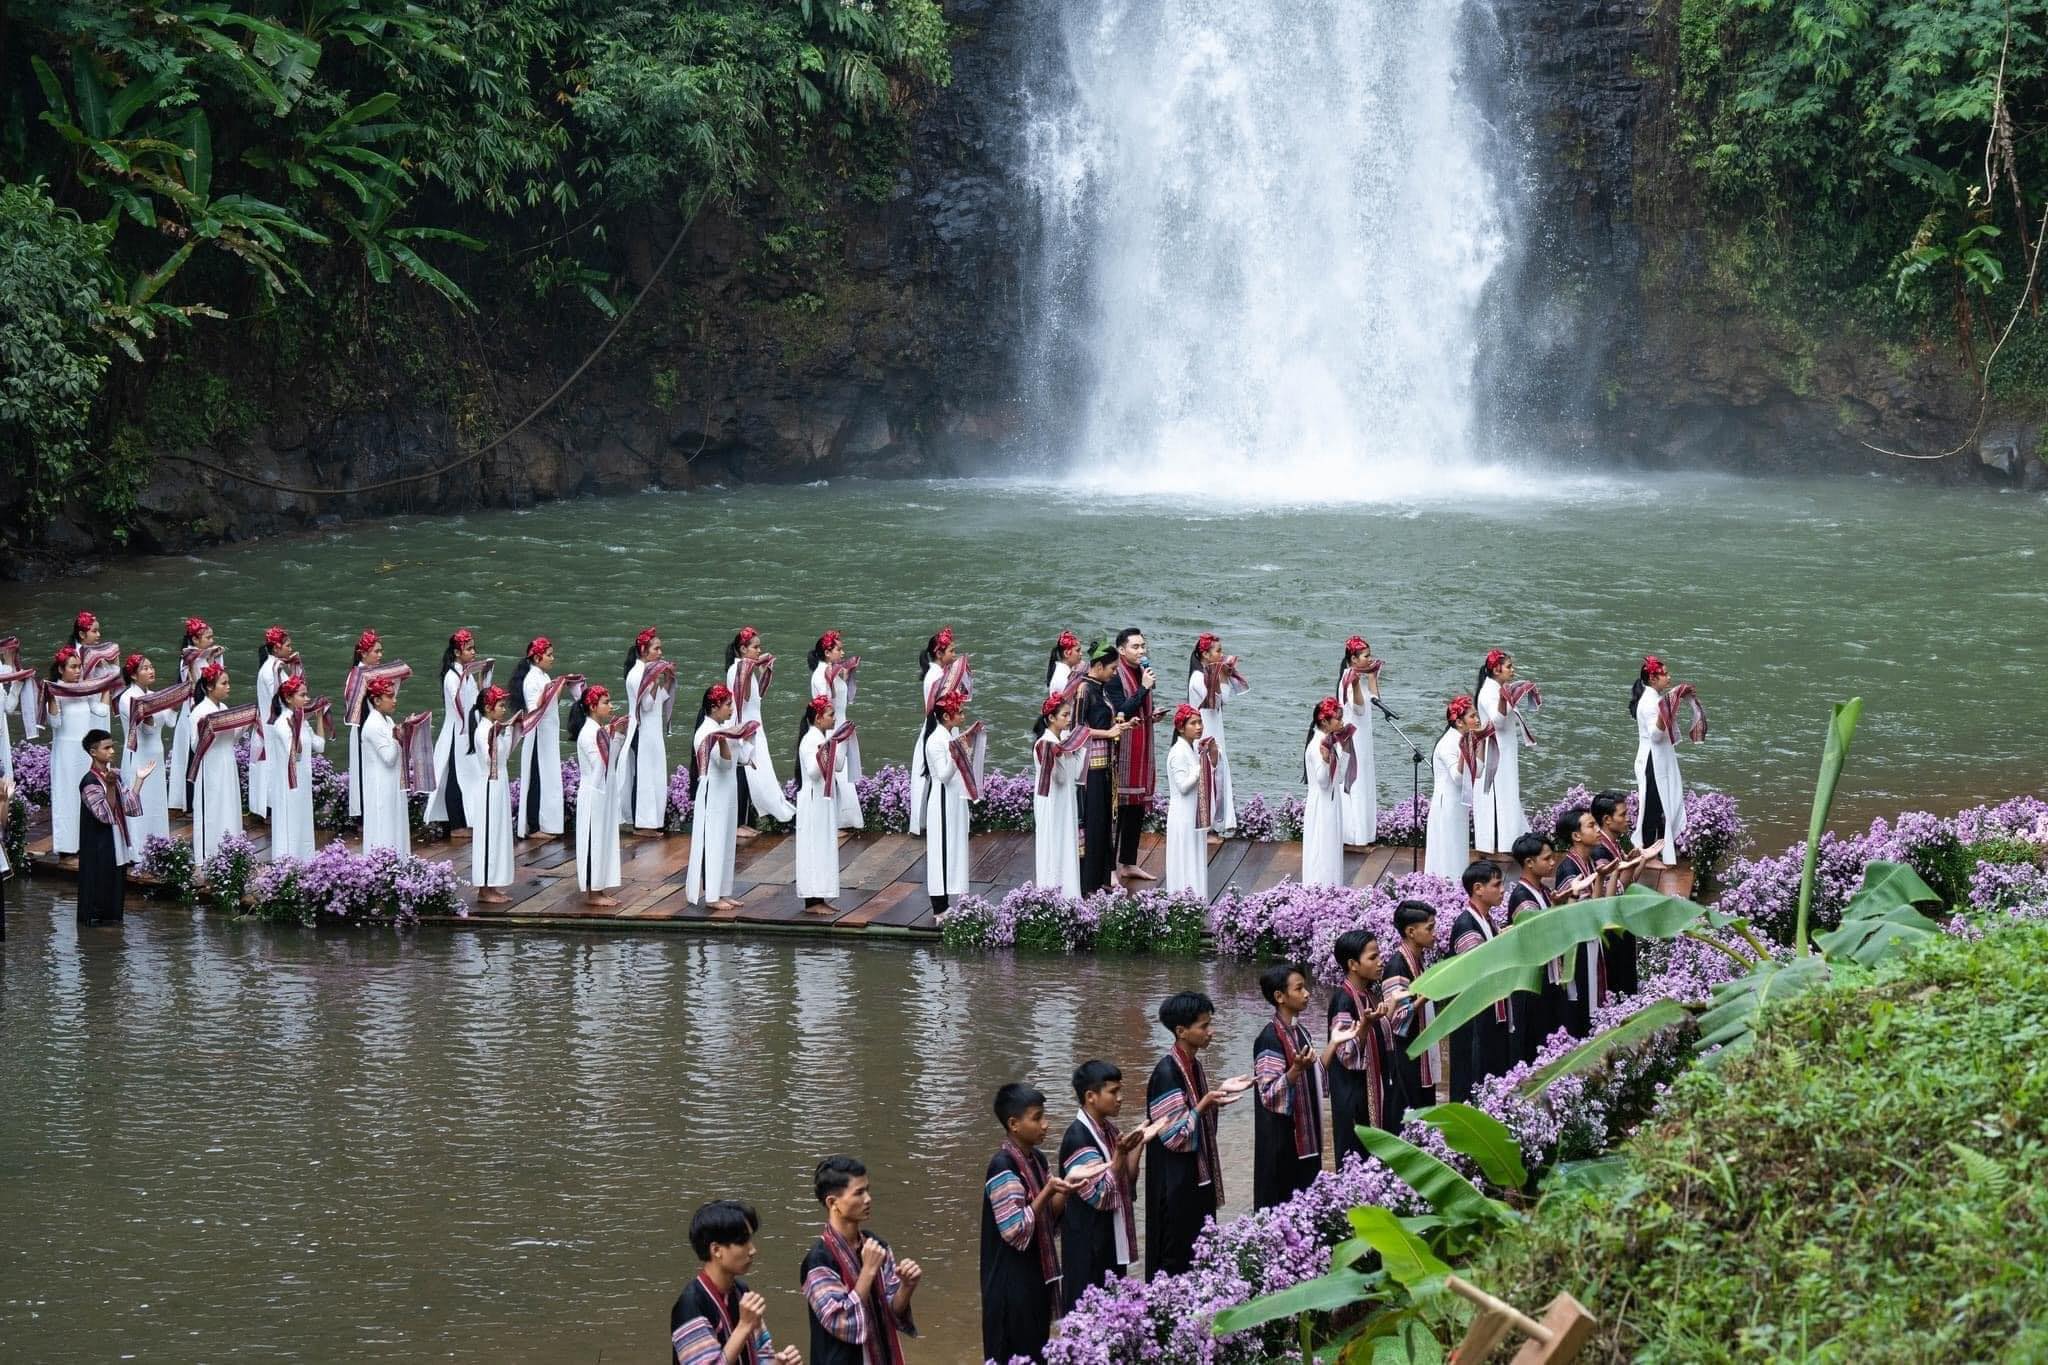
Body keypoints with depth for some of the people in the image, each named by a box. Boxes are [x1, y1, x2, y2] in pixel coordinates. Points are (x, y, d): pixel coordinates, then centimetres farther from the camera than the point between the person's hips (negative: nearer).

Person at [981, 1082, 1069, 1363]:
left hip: (1037, 1275, 9)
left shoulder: (1037, 1159, 7)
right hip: (1011, 1283, -9)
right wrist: (1047, 1192, -28)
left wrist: (1064, 1191, -2)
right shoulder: (1003, 1167, -19)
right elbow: (1015, 1231, -22)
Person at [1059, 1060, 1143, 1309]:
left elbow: (1127, 1181, 12)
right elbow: (1101, 1194, -21)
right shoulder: (1077, 1137, -18)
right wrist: (1121, 1152, -31)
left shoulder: (1110, 1130, 8)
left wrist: (1138, 1145, 0)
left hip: (1113, 1241, 8)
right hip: (1088, 1246, -8)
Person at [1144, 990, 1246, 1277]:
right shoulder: (1167, 1072, -20)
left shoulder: (1194, 1065, 7)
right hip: (1176, 1183, -9)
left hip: (1199, 1176, 9)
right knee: (1177, 1257, -2)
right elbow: (1174, 1134, -21)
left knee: (1201, 1252, 13)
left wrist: (1220, 1092, 6)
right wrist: (1206, 1103, -31)